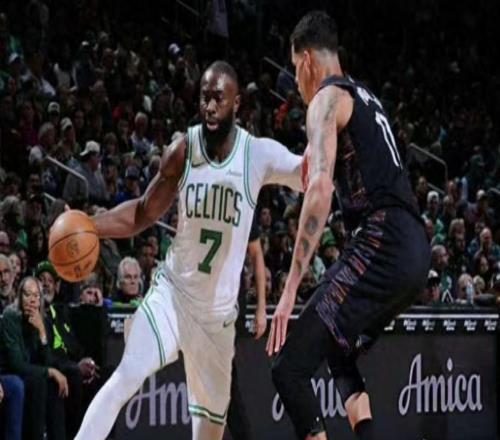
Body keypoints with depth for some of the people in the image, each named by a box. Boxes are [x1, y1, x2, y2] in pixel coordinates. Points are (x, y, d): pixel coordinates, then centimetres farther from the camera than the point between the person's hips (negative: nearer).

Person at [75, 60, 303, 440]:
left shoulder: (260, 155, -11)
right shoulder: (183, 151, -8)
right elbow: (145, 213, 2)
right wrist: (89, 226, -12)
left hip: (219, 309, 2)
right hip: (173, 291, -2)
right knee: (126, 379, -23)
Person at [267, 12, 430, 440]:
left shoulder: (328, 98, -2)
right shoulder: (364, 96, 26)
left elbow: (320, 188, -17)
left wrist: (291, 289, -21)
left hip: (383, 245, -10)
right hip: (416, 249, 10)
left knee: (289, 371, -12)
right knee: (339, 353, 31)